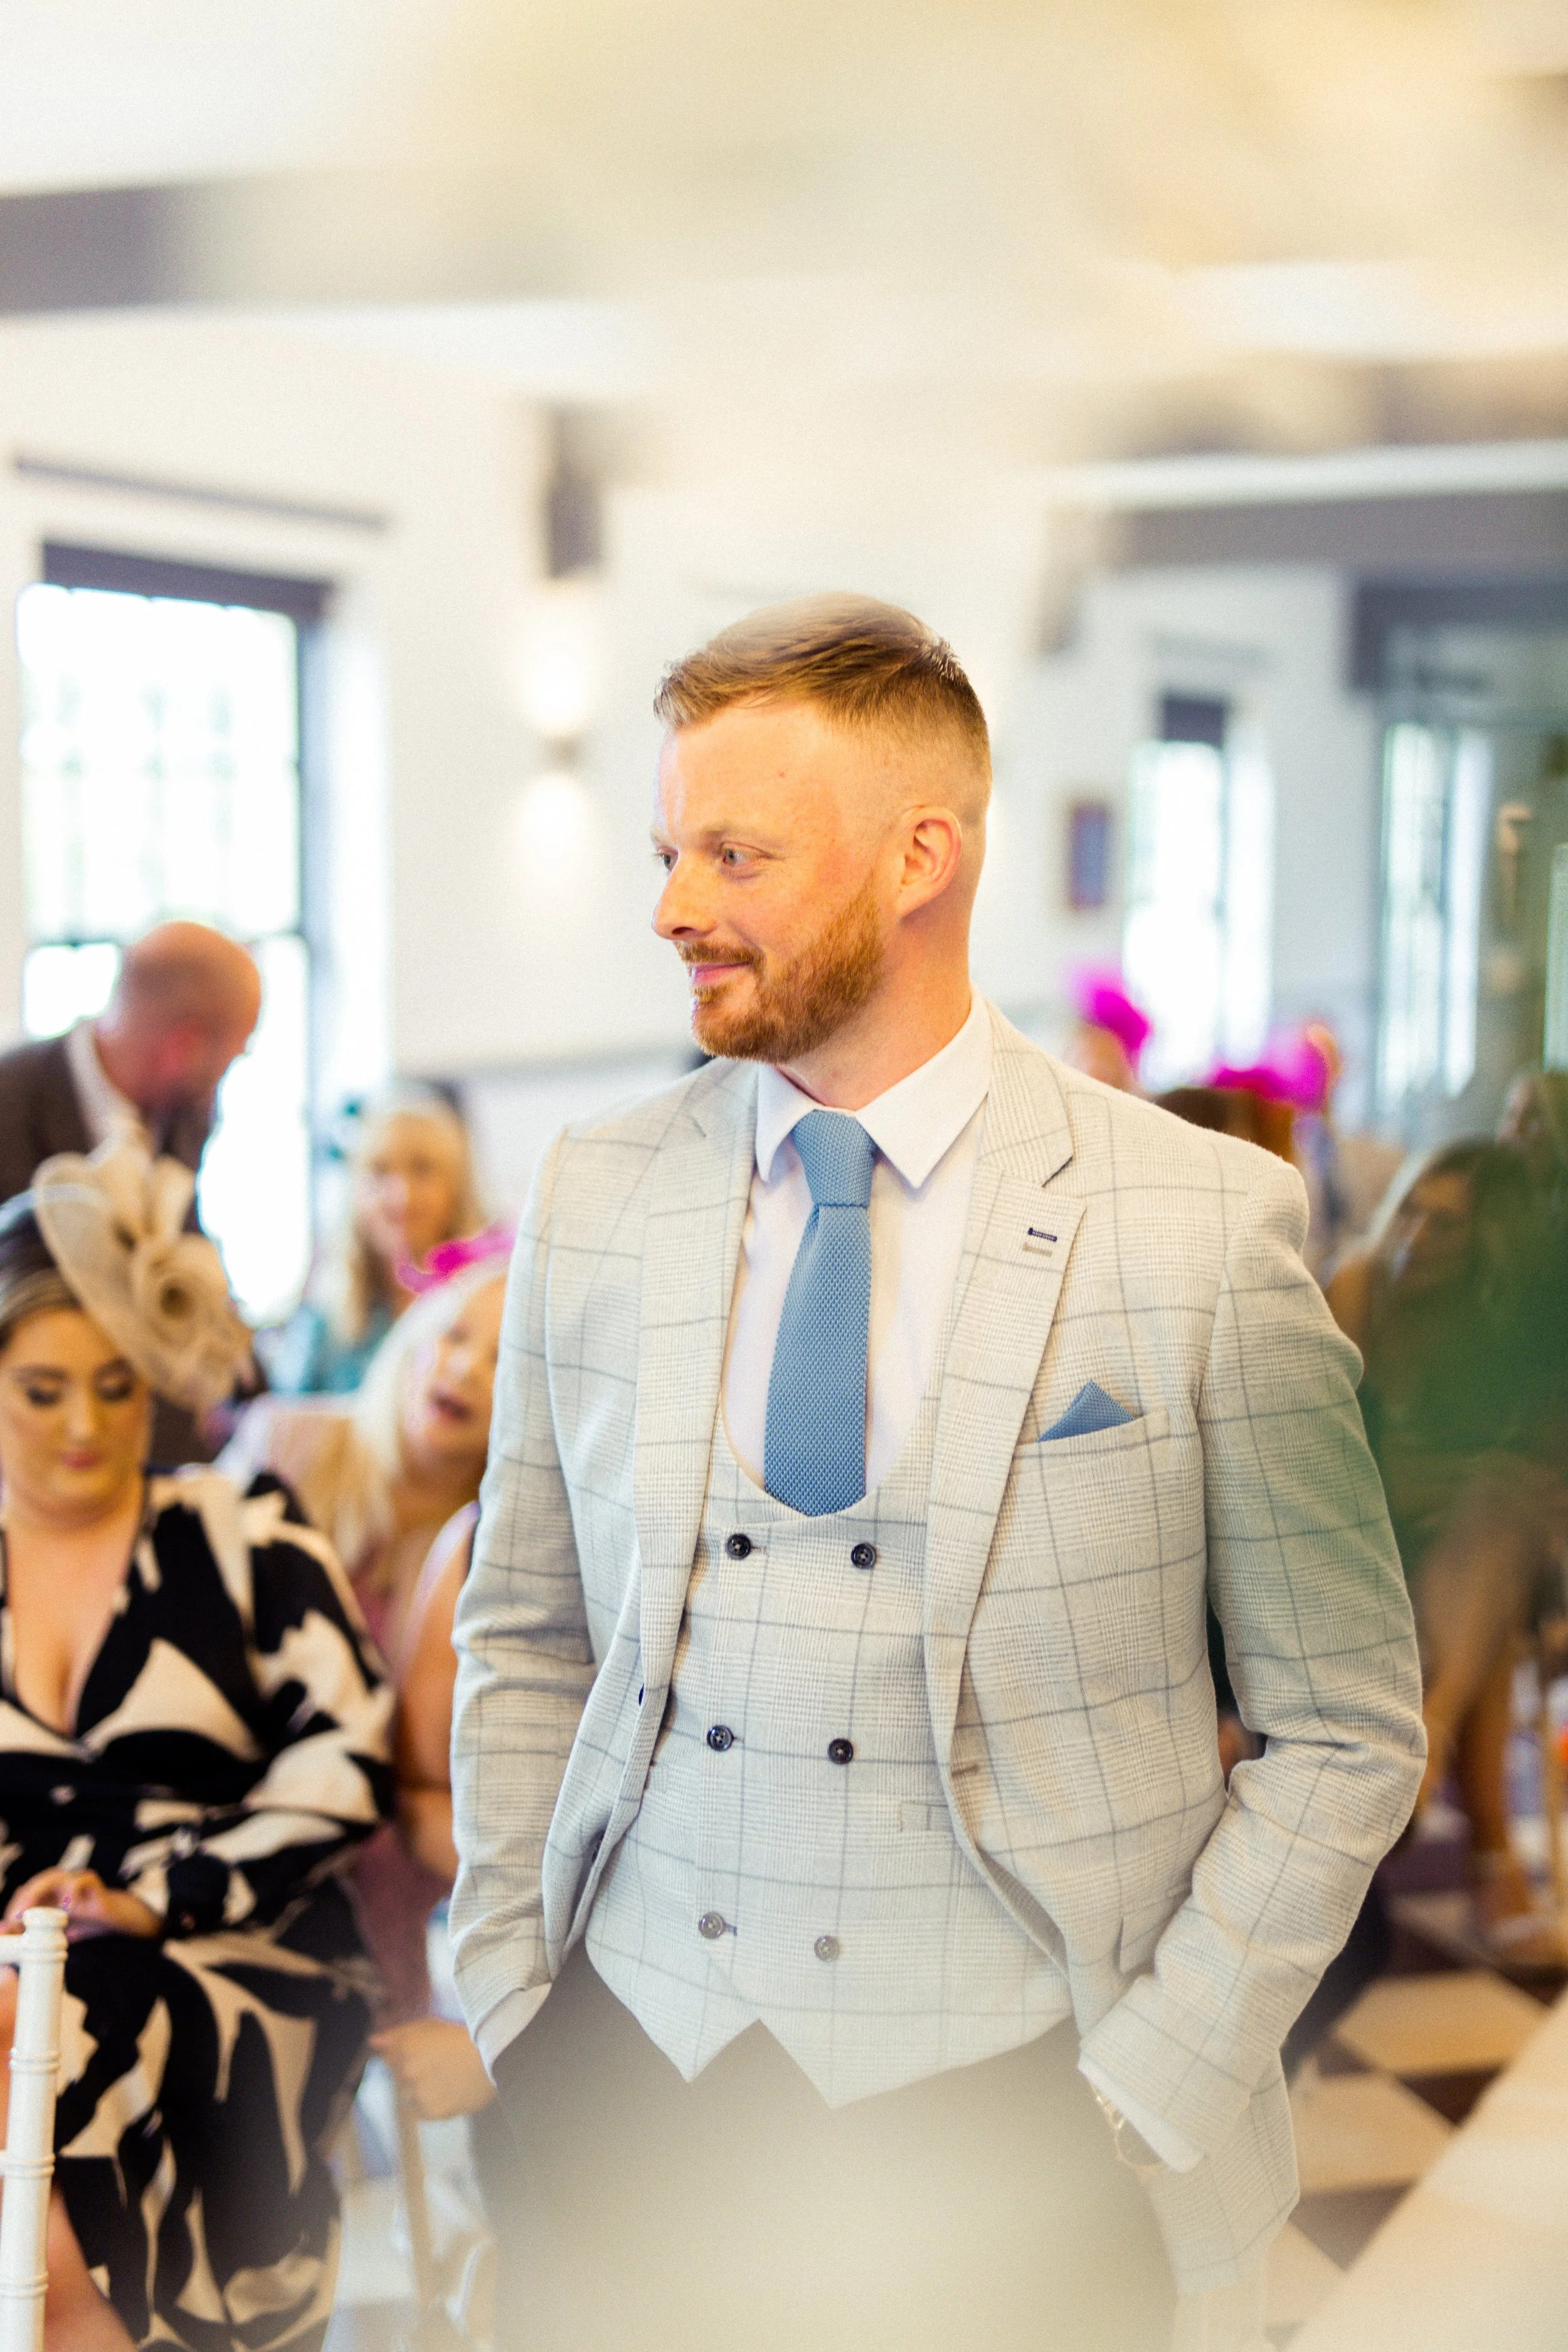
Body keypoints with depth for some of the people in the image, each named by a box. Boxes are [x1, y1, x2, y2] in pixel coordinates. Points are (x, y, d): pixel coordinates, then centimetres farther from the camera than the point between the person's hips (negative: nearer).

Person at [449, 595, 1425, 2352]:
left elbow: (1341, 1726, -4)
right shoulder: (595, 1196, 1)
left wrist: (1151, 2091, -8)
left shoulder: (1206, 1223, -9)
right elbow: (524, 1641, 10)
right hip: (637, 2078, 3)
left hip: (1009, 2116, -3)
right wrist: (511, 2001, 4)